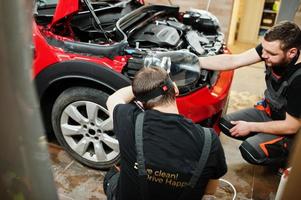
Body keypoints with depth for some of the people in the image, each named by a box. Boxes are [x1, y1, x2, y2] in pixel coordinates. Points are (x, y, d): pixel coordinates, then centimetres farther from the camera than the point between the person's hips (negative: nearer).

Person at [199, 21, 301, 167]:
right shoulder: (270, 48, -18)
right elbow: (232, 61, -16)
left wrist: (250, 127, -17)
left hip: (289, 127, -6)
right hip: (269, 110, 7)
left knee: (250, 151, -25)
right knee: (225, 124, -2)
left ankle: (287, 157, 3)